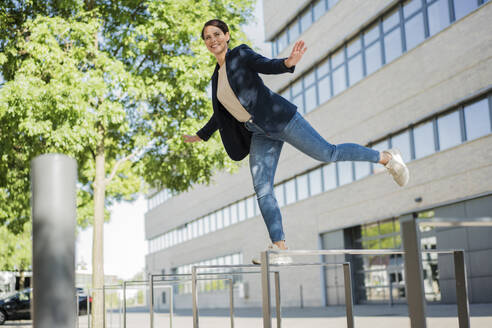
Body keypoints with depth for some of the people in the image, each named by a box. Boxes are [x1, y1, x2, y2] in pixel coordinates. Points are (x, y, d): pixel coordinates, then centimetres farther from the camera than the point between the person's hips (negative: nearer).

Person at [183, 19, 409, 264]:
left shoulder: (240, 54, -1)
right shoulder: (217, 77, 18)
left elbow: (267, 65, -19)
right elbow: (221, 115, 29)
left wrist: (288, 62, -41)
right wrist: (200, 136, 39)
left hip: (279, 118, -7)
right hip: (260, 134, 7)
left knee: (328, 154, -4)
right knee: (262, 190, -5)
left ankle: (386, 157, 16)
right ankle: (280, 250, -5)